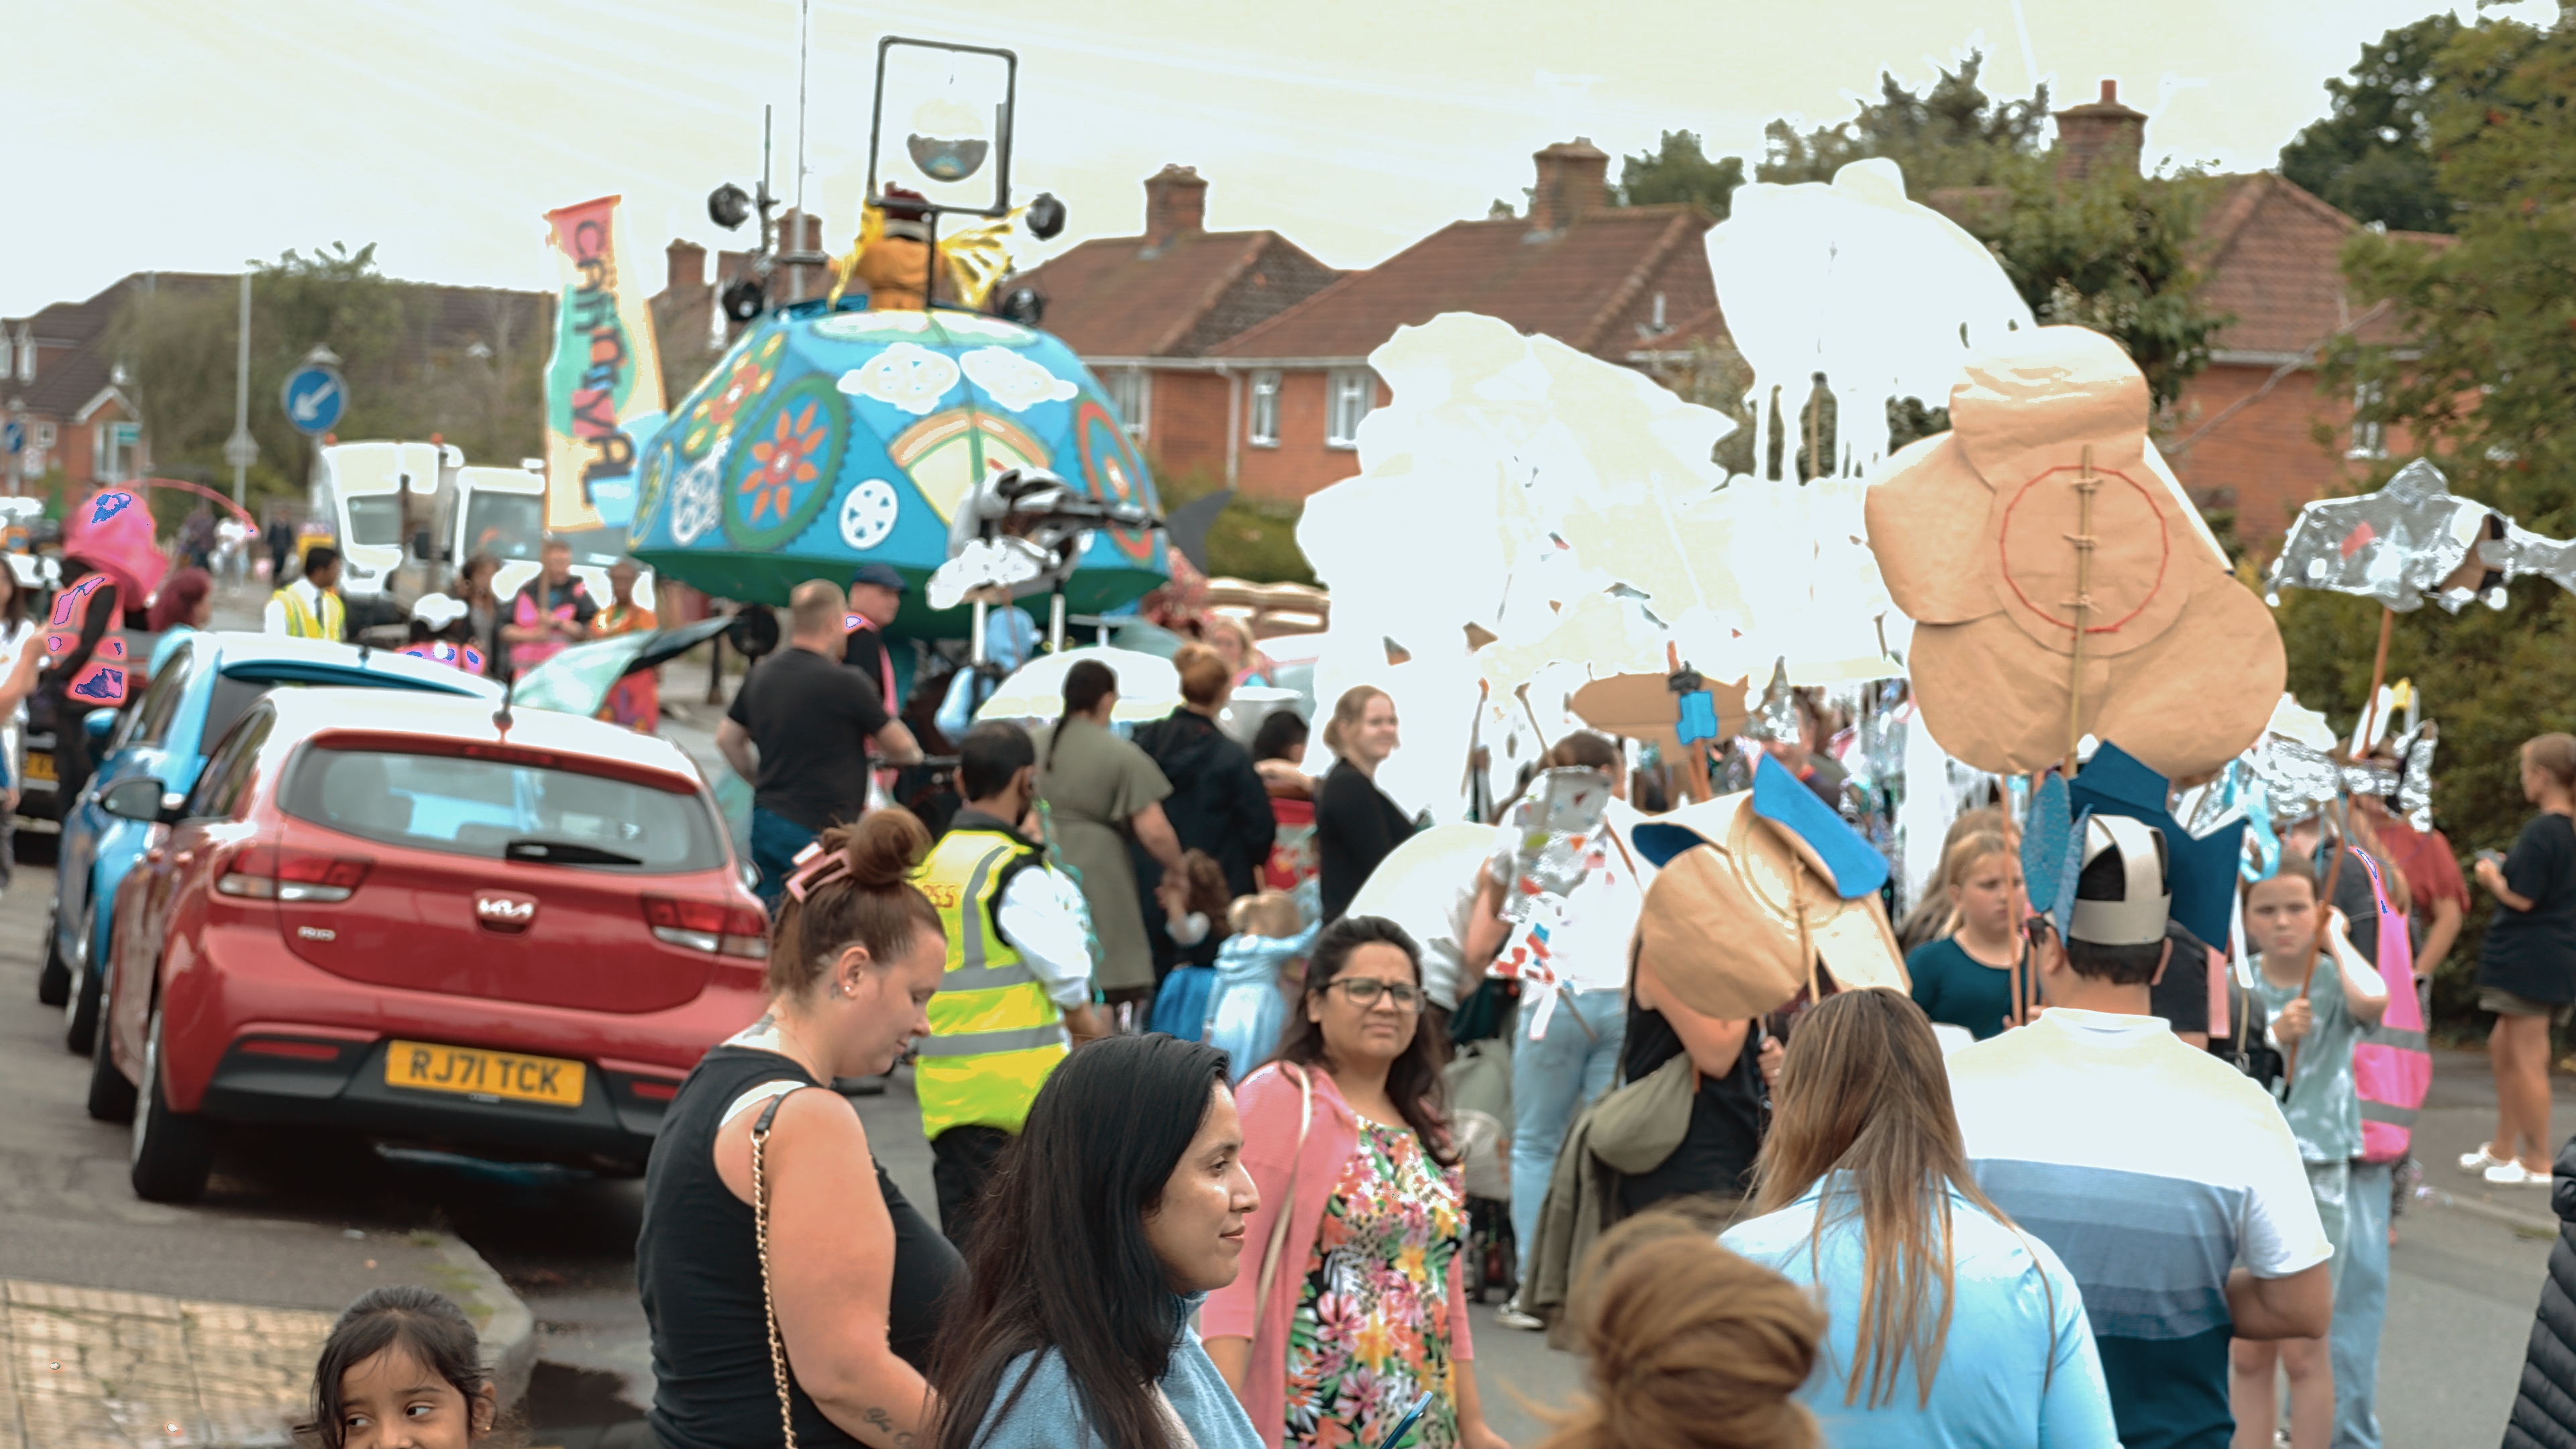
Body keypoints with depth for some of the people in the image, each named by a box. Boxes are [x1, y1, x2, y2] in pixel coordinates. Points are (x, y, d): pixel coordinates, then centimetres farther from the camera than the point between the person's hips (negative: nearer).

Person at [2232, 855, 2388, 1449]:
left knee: (2302, 1350, 1)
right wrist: (2273, 1037, -18)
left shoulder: (2333, 981, -5)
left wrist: (2336, 938, -14)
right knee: (2247, 1354, 8)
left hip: (2317, 1178, -2)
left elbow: (2373, 999, -30)